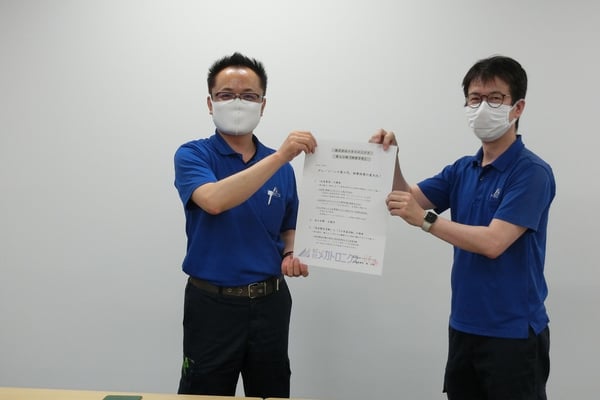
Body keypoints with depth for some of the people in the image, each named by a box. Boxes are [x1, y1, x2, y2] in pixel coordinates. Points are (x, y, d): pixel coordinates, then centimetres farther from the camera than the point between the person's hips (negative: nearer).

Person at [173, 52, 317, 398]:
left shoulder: (282, 168, 6)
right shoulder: (192, 156, -7)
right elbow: (215, 200, -29)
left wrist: (292, 257, -4)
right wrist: (280, 156, -32)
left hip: (271, 304, 4)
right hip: (213, 304, -4)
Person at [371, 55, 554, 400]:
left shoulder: (532, 171, -15)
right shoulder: (462, 170, 9)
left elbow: (492, 242, -23)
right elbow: (409, 200, 3)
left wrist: (426, 219, -25)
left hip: (514, 334, -7)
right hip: (464, 326, 7)